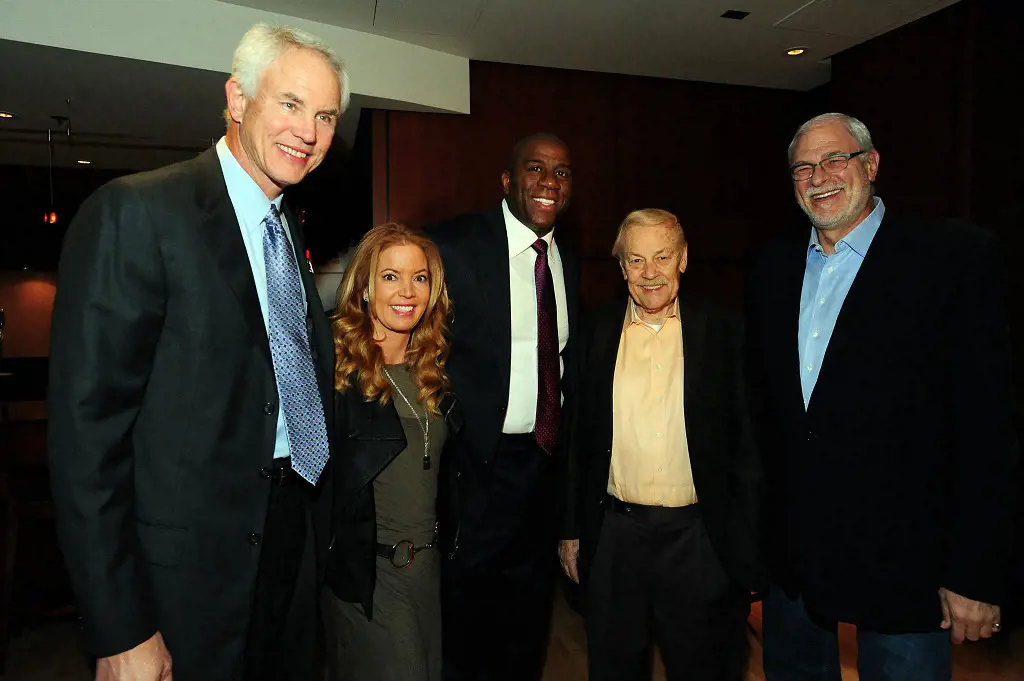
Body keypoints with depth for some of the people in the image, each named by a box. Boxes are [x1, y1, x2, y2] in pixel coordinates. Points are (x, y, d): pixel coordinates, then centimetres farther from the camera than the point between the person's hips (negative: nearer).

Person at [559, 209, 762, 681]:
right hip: (614, 535, 2)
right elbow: (580, 438, 5)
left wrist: (747, 540, -4)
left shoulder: (723, 331, -4)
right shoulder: (596, 333, 1)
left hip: (699, 537, -1)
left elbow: (746, 442, -2)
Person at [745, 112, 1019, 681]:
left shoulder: (956, 255, -9)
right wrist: (753, 524, 8)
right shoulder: (773, 266, 6)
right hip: (789, 550, 5)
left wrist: (975, 574, -13)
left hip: (901, 557, -4)